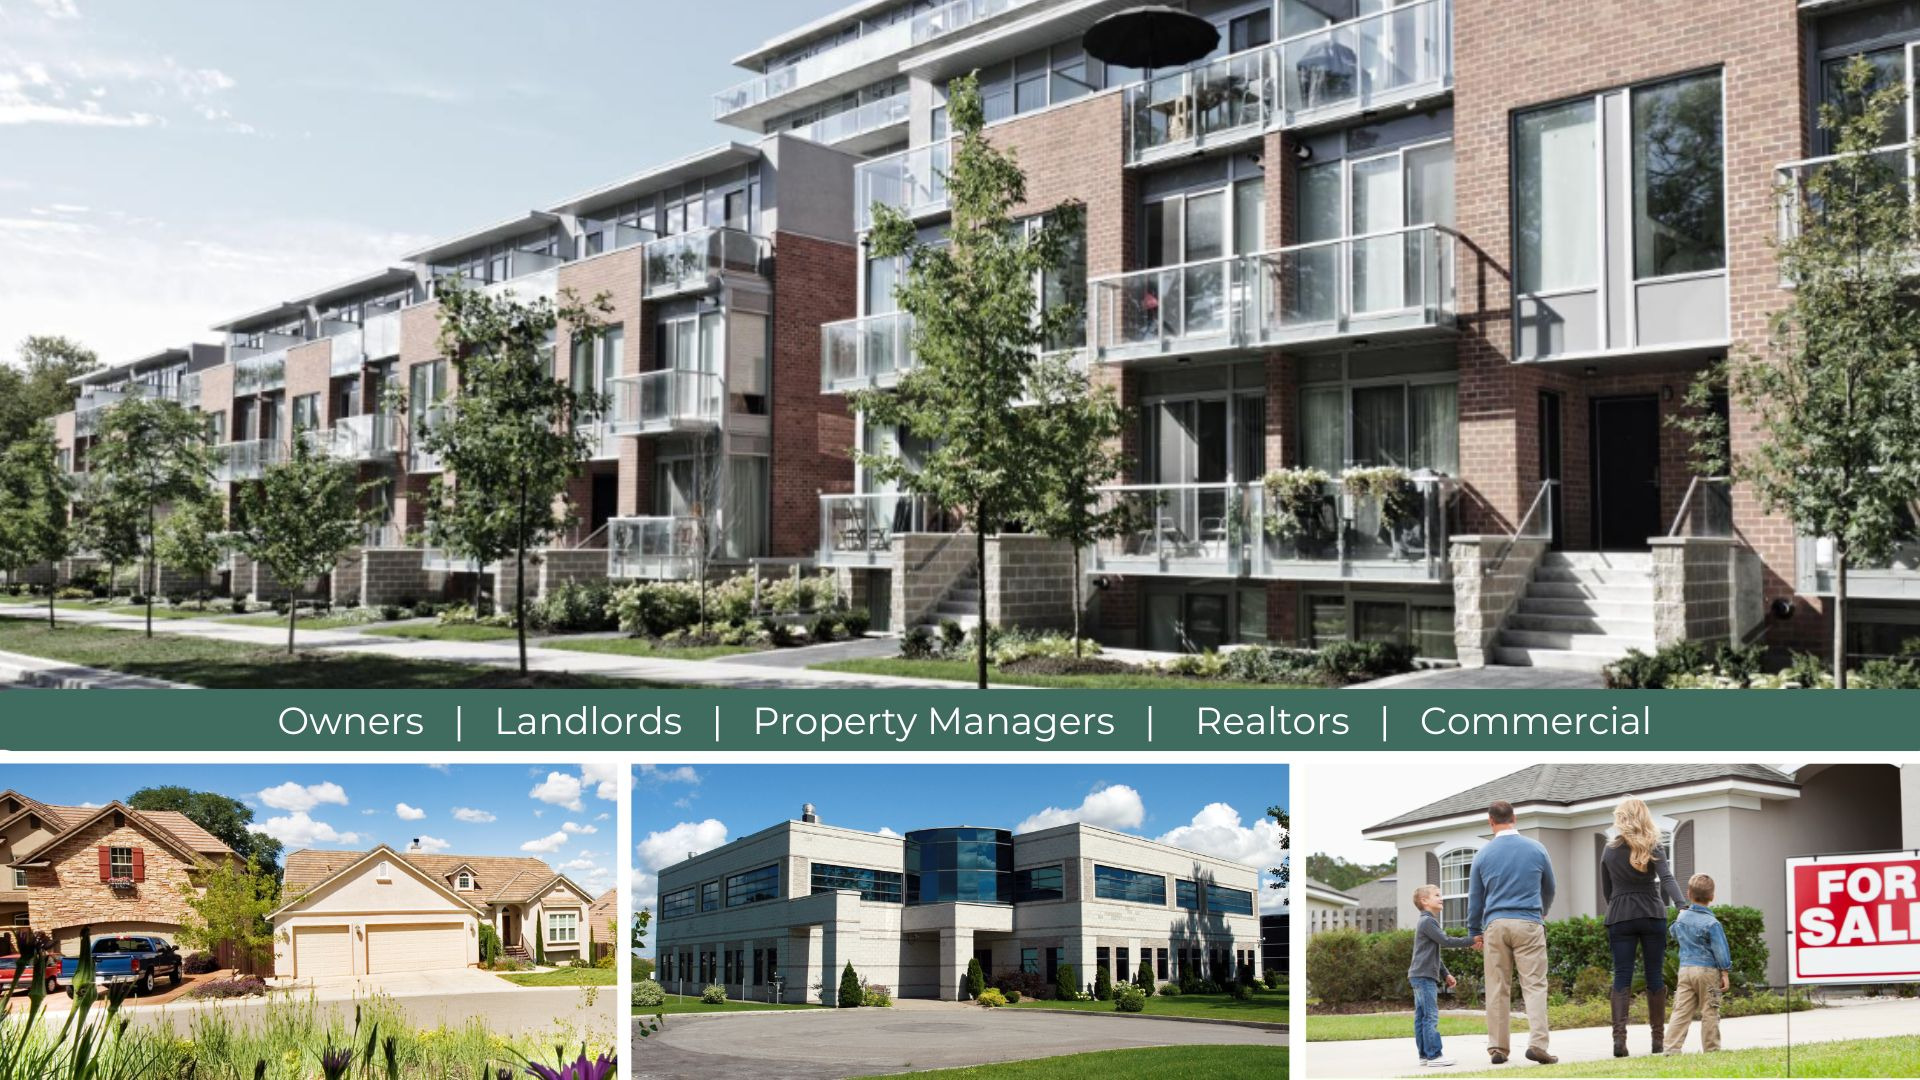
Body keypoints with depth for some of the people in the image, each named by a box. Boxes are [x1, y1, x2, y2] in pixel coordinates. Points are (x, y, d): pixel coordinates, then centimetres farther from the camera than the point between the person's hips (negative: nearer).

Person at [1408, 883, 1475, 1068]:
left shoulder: (1428, 921, 23)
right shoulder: (1427, 921, -10)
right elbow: (1445, 941, -18)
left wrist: (1445, 974, 23)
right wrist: (1471, 941, -12)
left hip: (1421, 976, 11)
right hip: (1424, 976, -11)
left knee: (1421, 1017, 8)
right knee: (1431, 1016, -12)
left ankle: (1424, 1055, 10)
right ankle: (1434, 1055, -13)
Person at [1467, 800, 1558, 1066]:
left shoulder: (1483, 854, 4)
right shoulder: (1536, 849, 3)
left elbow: (1475, 897, 10)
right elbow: (1549, 889, 18)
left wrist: (1474, 932, 22)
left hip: (1495, 925, 1)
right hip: (1528, 924, -1)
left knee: (1497, 989, 5)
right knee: (1534, 984, -2)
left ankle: (1497, 1047, 6)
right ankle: (1537, 1042, -16)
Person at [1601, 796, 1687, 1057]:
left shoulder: (1609, 850, 7)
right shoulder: (1652, 848, 0)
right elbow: (1667, 879, -16)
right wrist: (1682, 905, -27)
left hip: (1619, 918, 1)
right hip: (1652, 916, -1)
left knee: (1622, 977, -2)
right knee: (1655, 976, 8)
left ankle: (1619, 1037, -16)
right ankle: (1658, 1038, 11)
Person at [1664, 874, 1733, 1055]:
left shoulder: (1681, 918, 7)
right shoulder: (1712, 923, -11)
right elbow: (1720, 950, -10)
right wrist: (1725, 973, -4)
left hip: (1685, 968, 5)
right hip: (1708, 970, -5)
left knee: (1681, 1011, 2)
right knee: (1709, 1013, 4)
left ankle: (1672, 1047, -5)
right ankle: (1711, 1049, 8)